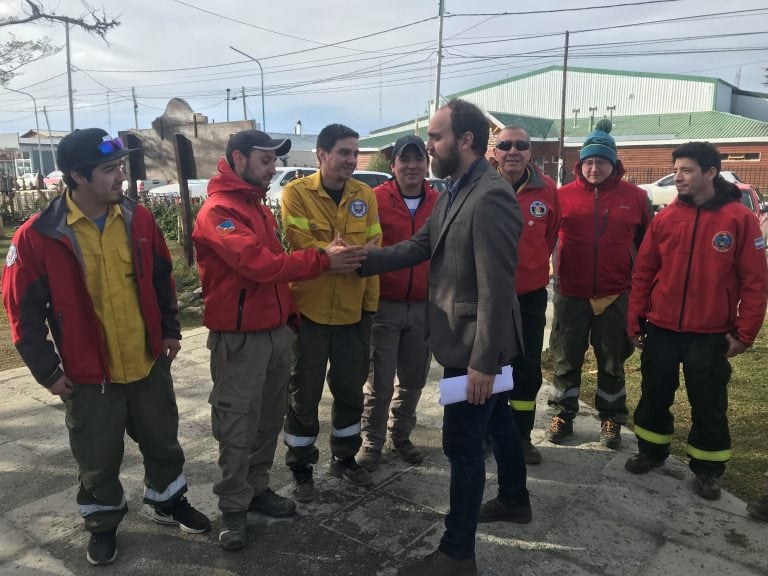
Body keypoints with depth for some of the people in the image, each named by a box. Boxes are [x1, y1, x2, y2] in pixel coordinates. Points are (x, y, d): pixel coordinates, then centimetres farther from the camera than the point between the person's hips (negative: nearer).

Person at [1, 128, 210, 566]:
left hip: (150, 363, 3)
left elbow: (162, 278, 8)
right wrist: (47, 370, -7)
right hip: (89, 374, -3)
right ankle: (103, 524, 40)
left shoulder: (139, 219, -4)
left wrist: (171, 330, 7)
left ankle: (169, 502, 44)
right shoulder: (38, 236, -16)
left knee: (162, 441, 19)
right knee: (98, 458, 15)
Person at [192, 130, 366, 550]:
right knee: (238, 427, 2)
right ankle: (233, 508, 17)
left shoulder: (259, 206, 16)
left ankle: (258, 488, 31)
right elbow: (258, 263, -26)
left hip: (277, 330, 8)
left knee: (269, 418, 15)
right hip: (239, 337, -8)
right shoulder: (217, 212, -14)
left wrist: (289, 313, 13)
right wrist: (323, 260, -21)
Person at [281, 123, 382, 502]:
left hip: (353, 312, 4)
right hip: (308, 310, -4)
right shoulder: (296, 193, -9)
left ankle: (345, 458, 38)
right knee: (305, 395, 10)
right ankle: (301, 467, 28)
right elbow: (303, 247, -20)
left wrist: (371, 302, 4)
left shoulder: (365, 195, 4)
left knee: (350, 391, 17)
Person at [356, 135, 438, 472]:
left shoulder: (439, 204, 3)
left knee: (413, 380, 16)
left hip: (423, 308, 4)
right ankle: (372, 443, 22)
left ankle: (400, 436, 34)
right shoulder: (376, 199, -8)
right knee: (380, 382, 4)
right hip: (383, 306, -4)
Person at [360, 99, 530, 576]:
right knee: (497, 421, 24)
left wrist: (484, 360, -24)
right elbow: (420, 246, 9)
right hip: (467, 340, 10)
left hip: (476, 344, -10)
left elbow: (496, 287, -26)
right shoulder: (456, 192, 9)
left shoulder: (491, 197, -24)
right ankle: (514, 499, 46)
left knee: (462, 443, 1)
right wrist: (362, 261, -1)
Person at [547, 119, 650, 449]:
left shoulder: (634, 197, -1)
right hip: (571, 295, 0)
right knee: (566, 359, 11)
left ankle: (611, 419, 29)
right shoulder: (564, 195, -3)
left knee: (612, 362, 13)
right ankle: (562, 415, 26)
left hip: (615, 296, 0)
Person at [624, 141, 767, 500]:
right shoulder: (665, 218, 1)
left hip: (711, 334, -2)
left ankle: (707, 469, 27)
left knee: (708, 404, 9)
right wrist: (635, 321, 2)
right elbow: (643, 273, 4)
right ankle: (651, 451, 35)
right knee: (655, 395, 14)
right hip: (661, 329, 3)